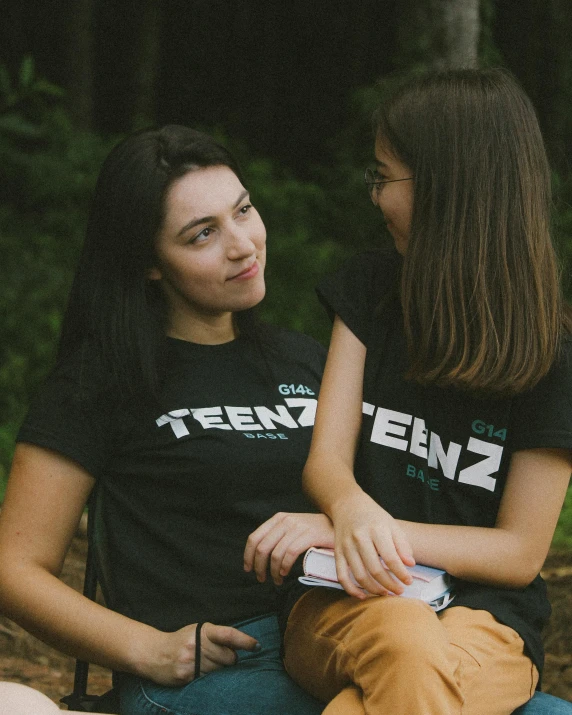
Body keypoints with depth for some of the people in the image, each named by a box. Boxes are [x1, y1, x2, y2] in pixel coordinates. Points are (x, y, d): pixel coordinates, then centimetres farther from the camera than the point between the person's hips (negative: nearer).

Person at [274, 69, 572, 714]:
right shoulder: (369, 290, 12)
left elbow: (520, 552, 0)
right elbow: (325, 458, 4)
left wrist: (357, 529, -14)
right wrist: (354, 512, -22)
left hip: (483, 618, -1)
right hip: (349, 603, 1)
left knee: (438, 661, -40)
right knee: (407, 644, -38)